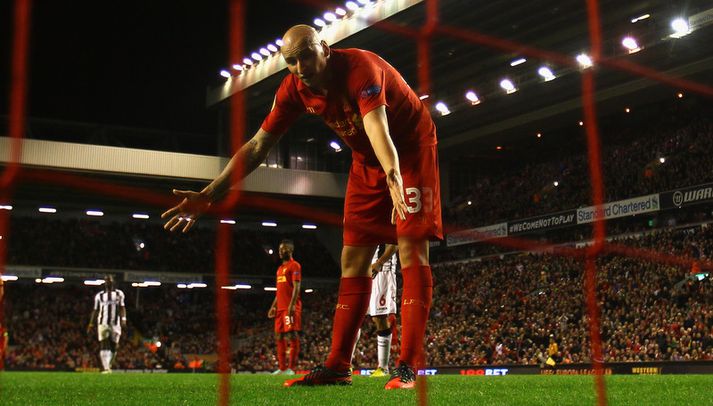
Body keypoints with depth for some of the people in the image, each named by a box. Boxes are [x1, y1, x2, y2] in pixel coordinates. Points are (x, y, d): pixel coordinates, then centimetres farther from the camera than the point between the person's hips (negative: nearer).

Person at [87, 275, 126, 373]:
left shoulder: (119, 294, 10)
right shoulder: (99, 296, 11)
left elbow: (122, 308, 6)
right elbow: (95, 310, 15)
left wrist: (123, 319, -10)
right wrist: (91, 323, 10)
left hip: (115, 324, 1)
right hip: (102, 323, -1)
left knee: (113, 346, 2)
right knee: (104, 345, -13)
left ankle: (109, 366, 19)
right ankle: (105, 368, -20)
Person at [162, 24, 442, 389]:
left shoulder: (360, 68, -30)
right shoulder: (294, 90, -11)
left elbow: (378, 130, -45)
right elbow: (257, 146, -7)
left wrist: (394, 179, -63)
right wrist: (207, 195, -13)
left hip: (411, 150, -6)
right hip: (365, 161, 6)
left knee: (412, 252, -16)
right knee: (353, 260, 3)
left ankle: (407, 368, -15)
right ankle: (336, 367, 5)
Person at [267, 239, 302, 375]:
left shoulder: (294, 266, -4)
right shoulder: (280, 268, 23)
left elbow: (296, 287, -13)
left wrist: (292, 305, -22)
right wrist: (273, 306, 19)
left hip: (290, 308, -9)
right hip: (280, 307, 9)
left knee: (292, 335, -9)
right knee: (279, 336, 7)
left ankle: (291, 368, -10)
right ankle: (282, 368, 10)